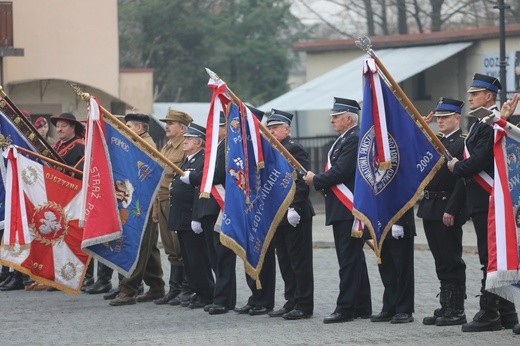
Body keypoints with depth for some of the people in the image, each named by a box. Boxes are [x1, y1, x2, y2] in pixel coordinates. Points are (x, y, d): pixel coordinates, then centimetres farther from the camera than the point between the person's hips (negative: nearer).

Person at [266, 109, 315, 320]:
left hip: (295, 216, -9)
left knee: (299, 261, -4)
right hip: (278, 216, 9)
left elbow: (301, 181, -18)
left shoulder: (295, 149, -10)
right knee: (285, 261, 12)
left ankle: (304, 305, -1)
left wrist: (294, 208, -23)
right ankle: (291, 302, 18)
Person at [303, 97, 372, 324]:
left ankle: (345, 309, -8)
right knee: (354, 259, 14)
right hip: (343, 209, 11)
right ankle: (362, 307, 19)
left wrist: (316, 180, -9)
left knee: (349, 259, -8)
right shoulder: (345, 138, 19)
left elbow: (341, 172, -21)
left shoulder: (354, 139, -14)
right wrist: (320, 181, 8)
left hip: (347, 209, -11)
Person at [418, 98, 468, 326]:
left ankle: (456, 310, 0)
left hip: (448, 210, -8)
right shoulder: (435, 141, 16)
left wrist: (451, 210, -21)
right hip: (430, 208, 8)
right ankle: (445, 307, 17)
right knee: (441, 262, 12)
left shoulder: (463, 143, -11)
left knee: (452, 261, -4)